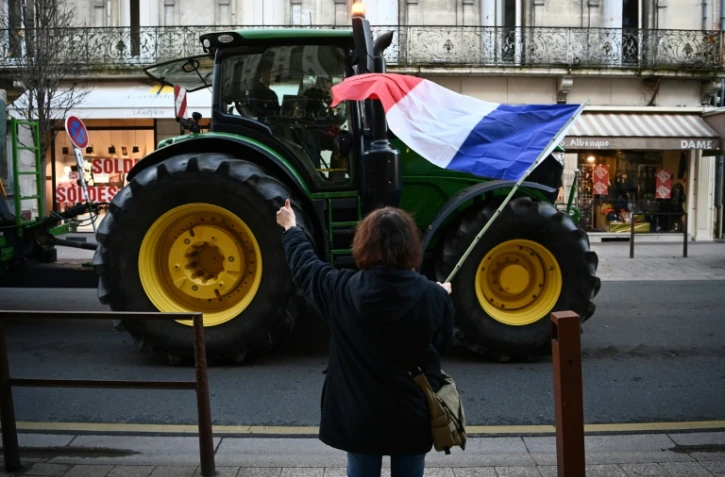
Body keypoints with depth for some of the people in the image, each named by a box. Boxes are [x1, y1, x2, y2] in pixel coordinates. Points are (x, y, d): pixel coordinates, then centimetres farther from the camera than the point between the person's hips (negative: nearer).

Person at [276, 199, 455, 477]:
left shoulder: (343, 290, -14)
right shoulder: (434, 296, -15)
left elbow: (305, 266, 6)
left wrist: (291, 227, 25)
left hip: (360, 417, 0)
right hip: (414, 416, 0)